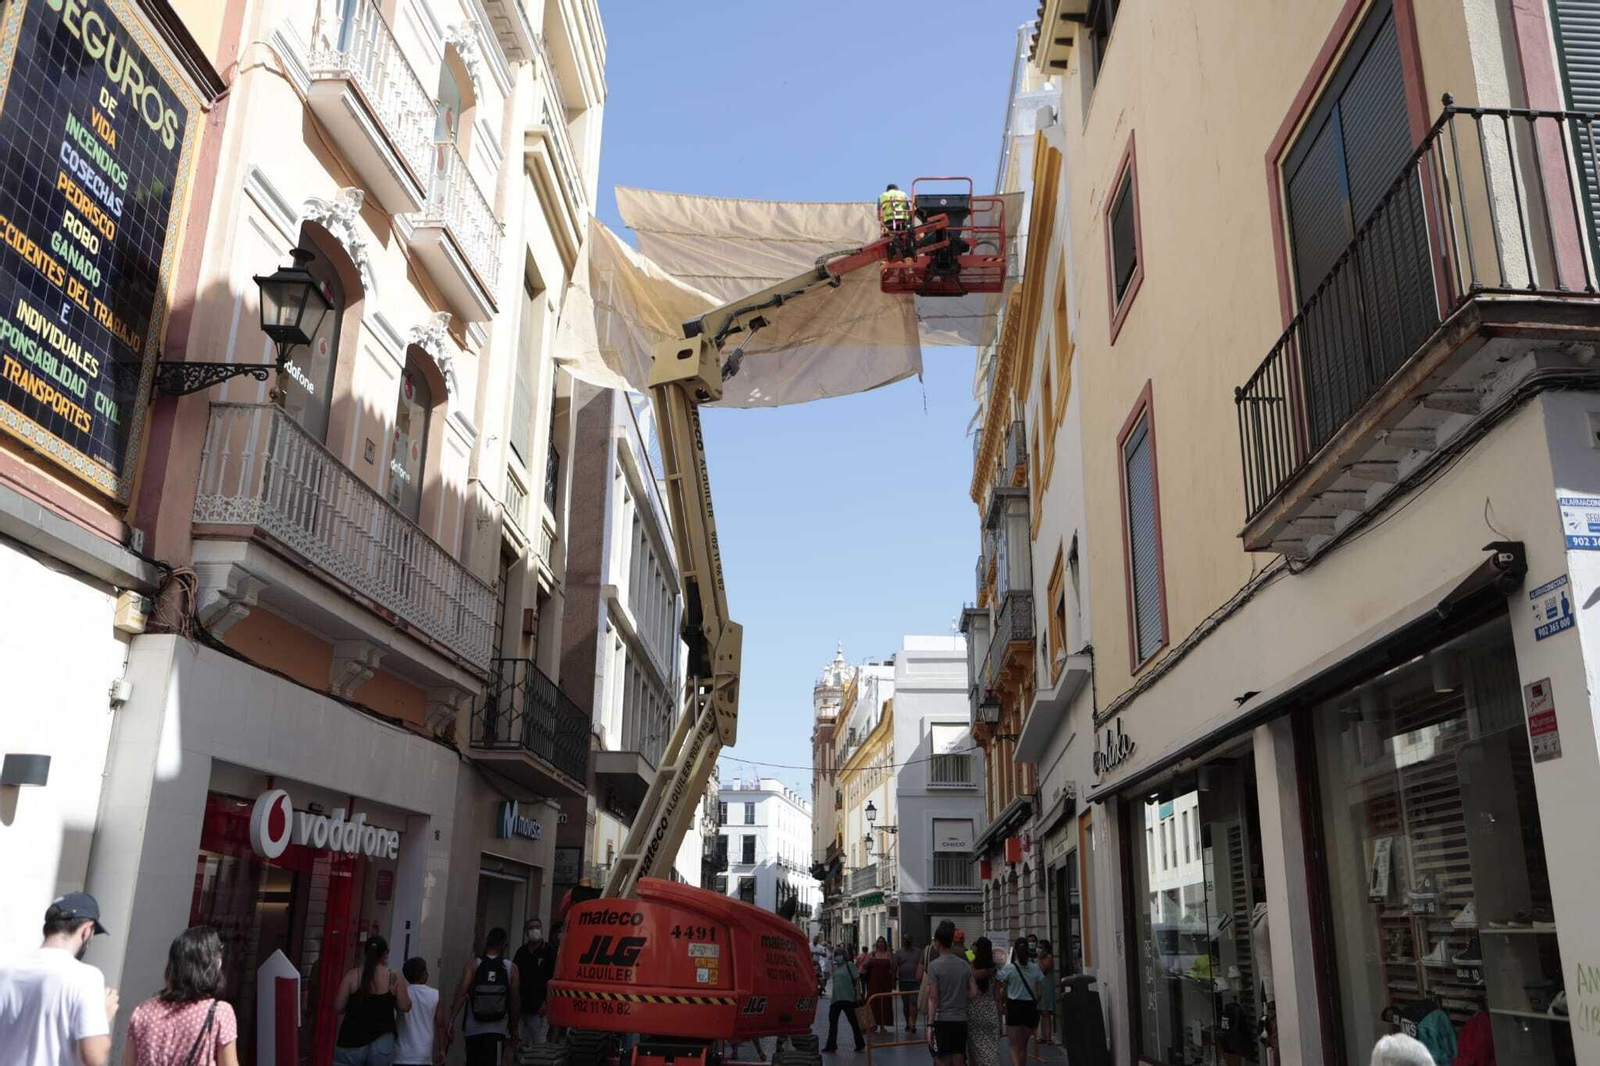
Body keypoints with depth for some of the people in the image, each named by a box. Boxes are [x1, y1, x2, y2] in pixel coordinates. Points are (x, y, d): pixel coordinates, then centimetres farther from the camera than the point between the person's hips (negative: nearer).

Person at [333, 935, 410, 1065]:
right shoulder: (395, 978, -4)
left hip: (353, 1039, -1)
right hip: (383, 1041, 1)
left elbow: (338, 1008, -3)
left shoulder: (352, 976, -6)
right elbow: (405, 1007, 0)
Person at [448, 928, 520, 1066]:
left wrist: (451, 1020, -13)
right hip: (497, 1030, -1)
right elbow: (514, 1003, 3)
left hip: (474, 1028, 1)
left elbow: (462, 992, -12)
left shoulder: (473, 963, 0)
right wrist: (513, 1032, 13)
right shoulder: (511, 968, 1)